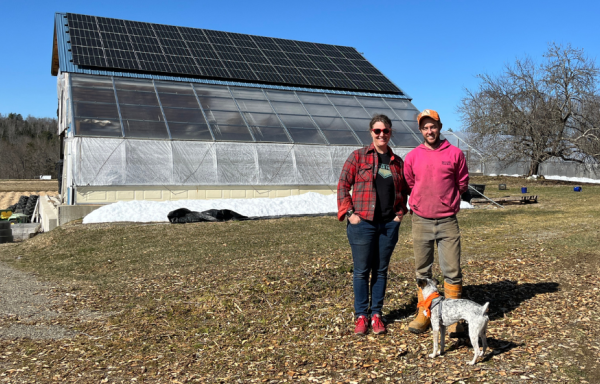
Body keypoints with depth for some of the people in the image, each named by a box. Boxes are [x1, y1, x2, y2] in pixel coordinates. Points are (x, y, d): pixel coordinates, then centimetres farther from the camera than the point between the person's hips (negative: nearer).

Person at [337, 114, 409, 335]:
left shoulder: (397, 162, 11)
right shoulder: (358, 156, 0)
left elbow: (403, 190, 21)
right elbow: (343, 185, -2)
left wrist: (400, 213, 8)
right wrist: (349, 213, -9)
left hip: (389, 224, 3)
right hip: (362, 223, -3)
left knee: (381, 270, 10)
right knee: (362, 271, 3)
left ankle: (376, 314, 22)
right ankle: (361, 316, 16)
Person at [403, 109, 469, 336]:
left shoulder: (455, 154, 0)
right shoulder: (412, 157, 3)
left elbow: (462, 183, 11)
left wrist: (447, 200, 10)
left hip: (447, 221, -1)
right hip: (421, 221, 1)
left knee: (452, 270, 0)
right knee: (422, 271, 9)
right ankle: (423, 314, 21)